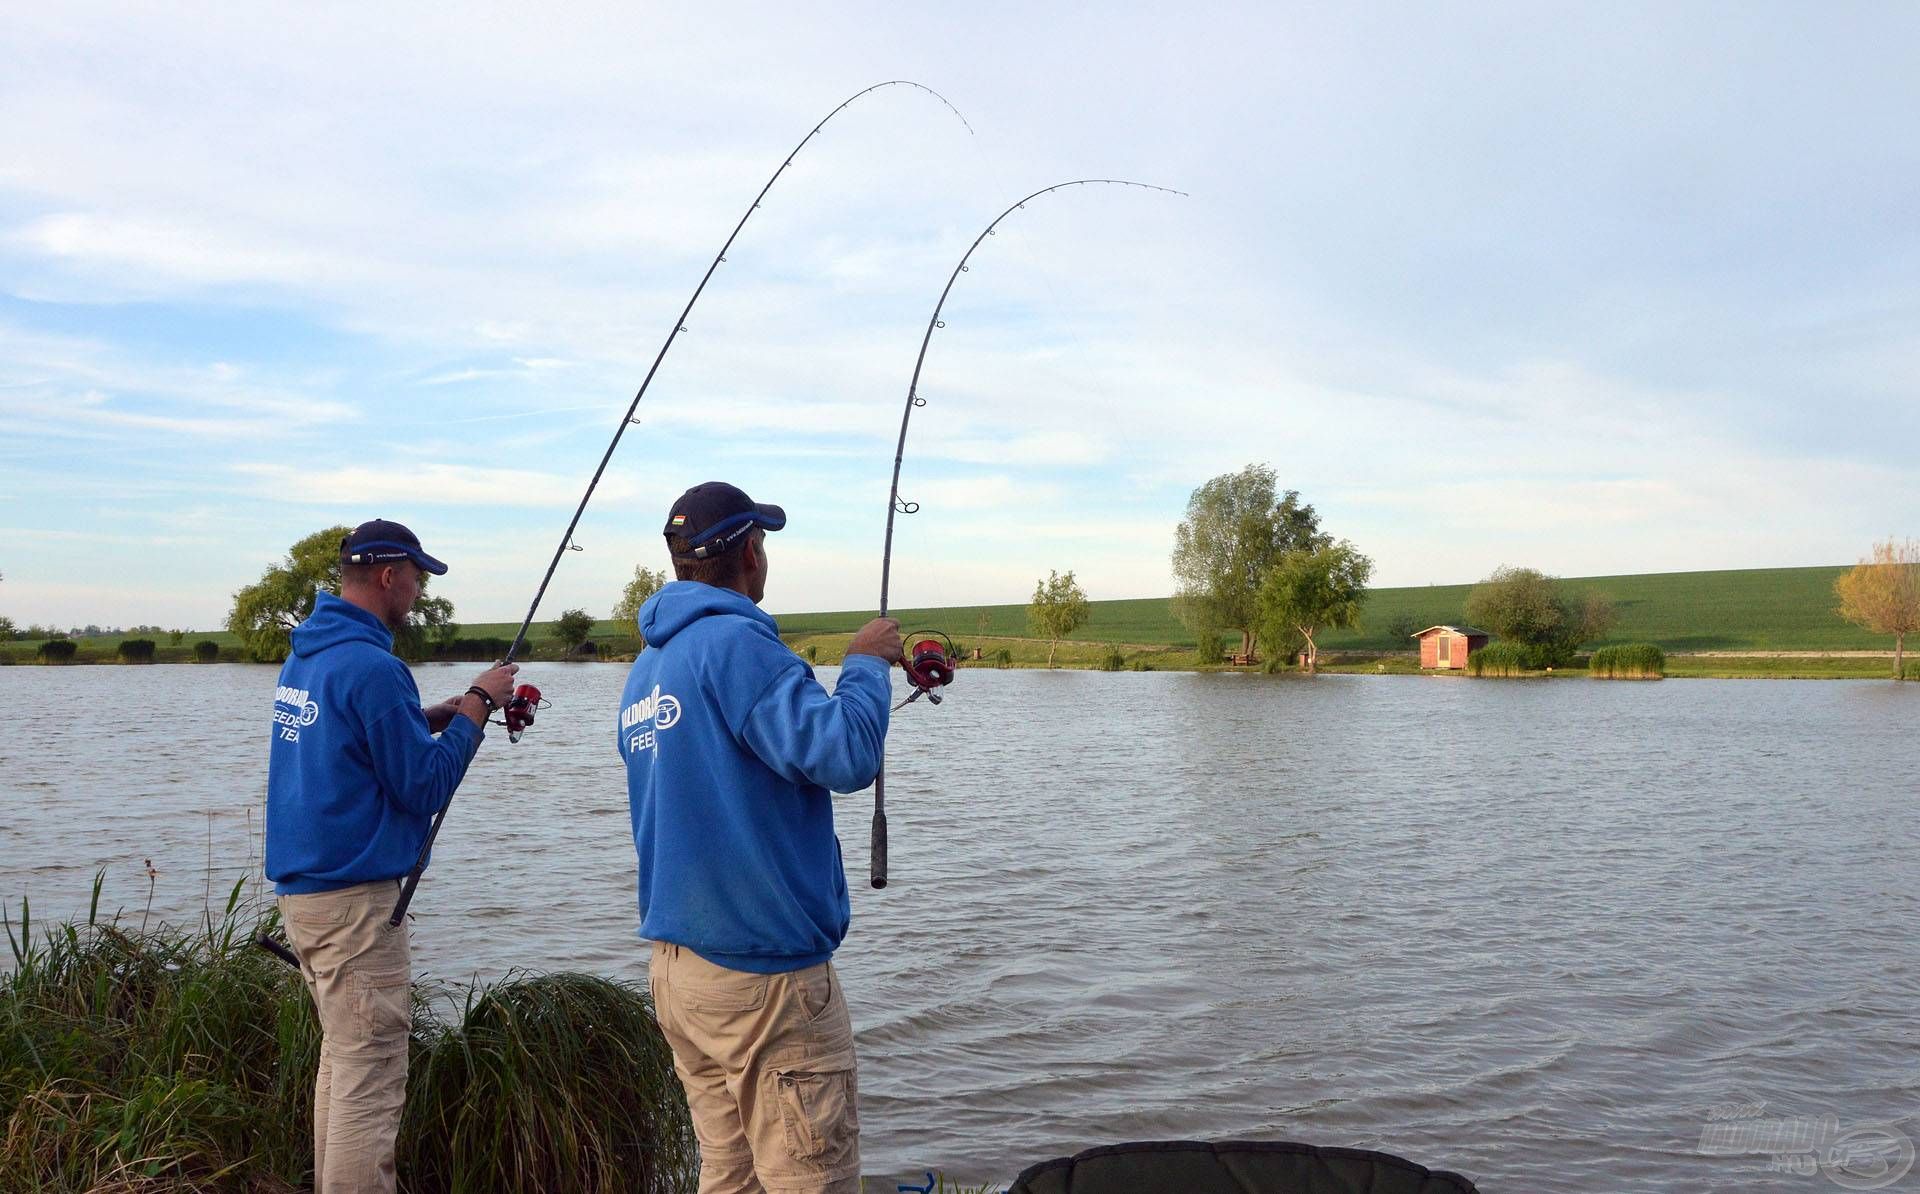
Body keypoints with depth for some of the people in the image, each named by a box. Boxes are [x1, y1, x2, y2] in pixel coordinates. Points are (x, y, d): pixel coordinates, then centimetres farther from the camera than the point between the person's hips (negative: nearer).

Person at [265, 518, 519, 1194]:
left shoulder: (304, 655, 11)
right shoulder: (370, 665, -18)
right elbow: (423, 788, -16)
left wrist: (446, 711, 11)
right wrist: (475, 708, -7)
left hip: (300, 887, 10)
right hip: (354, 895, -10)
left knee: (343, 1057, 20)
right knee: (370, 1077, -3)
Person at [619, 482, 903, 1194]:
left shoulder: (646, 668, 13)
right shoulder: (734, 644, -16)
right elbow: (842, 754, -24)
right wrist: (869, 663, -7)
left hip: (674, 967, 9)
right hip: (763, 975, -9)